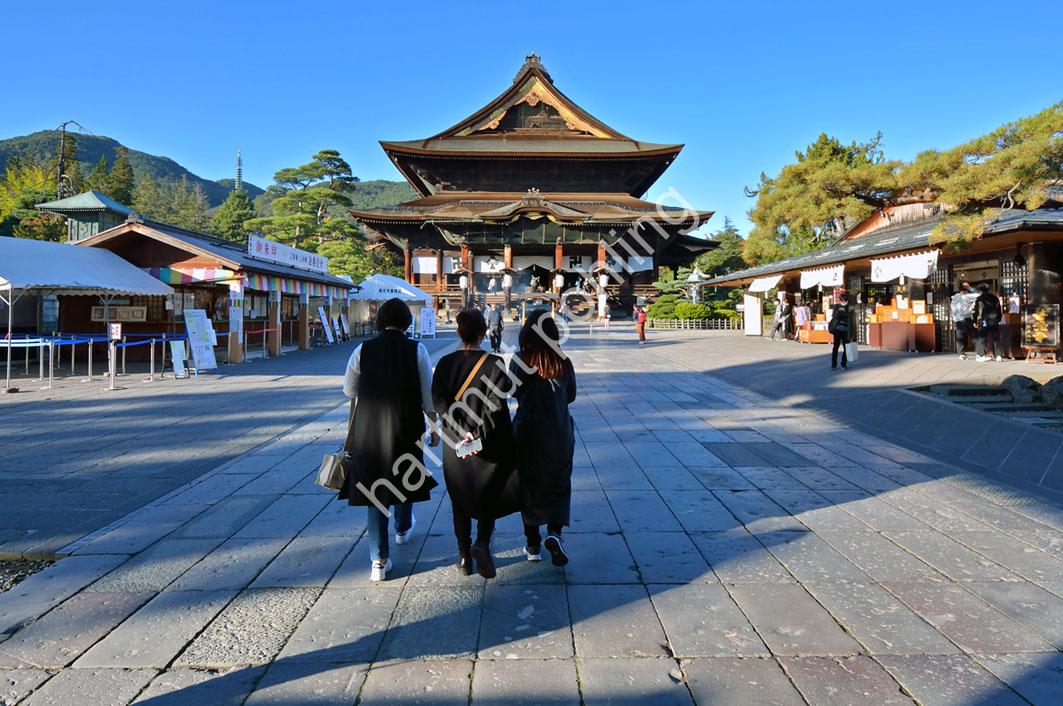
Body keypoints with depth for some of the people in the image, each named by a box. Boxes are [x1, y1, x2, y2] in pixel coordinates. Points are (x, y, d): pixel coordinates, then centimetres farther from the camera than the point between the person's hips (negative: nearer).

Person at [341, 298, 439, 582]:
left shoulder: (363, 350, -3)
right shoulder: (416, 350, -7)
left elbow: (349, 390, 9)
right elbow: (428, 395, -4)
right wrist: (435, 426, 9)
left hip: (369, 428, 0)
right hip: (406, 426, 0)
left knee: (373, 483, 7)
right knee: (404, 476, 24)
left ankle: (379, 560, 4)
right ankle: (403, 529, 49)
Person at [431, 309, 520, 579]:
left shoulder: (445, 363, -3)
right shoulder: (494, 363, -11)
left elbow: (439, 400, -12)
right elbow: (495, 404, -20)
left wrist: (461, 433, -15)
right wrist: (480, 436, -18)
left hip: (455, 445, 2)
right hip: (490, 445, -2)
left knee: (460, 500, 15)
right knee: (489, 496, 15)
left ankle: (464, 557, 20)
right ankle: (482, 543, -4)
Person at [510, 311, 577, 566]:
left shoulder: (518, 361, -12)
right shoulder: (563, 363, -8)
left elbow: (514, 393, -1)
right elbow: (571, 396, 4)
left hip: (527, 432, 0)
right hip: (559, 433, 0)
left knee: (529, 487, 13)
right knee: (559, 485, 14)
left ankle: (533, 544, 20)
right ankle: (555, 532, -6)